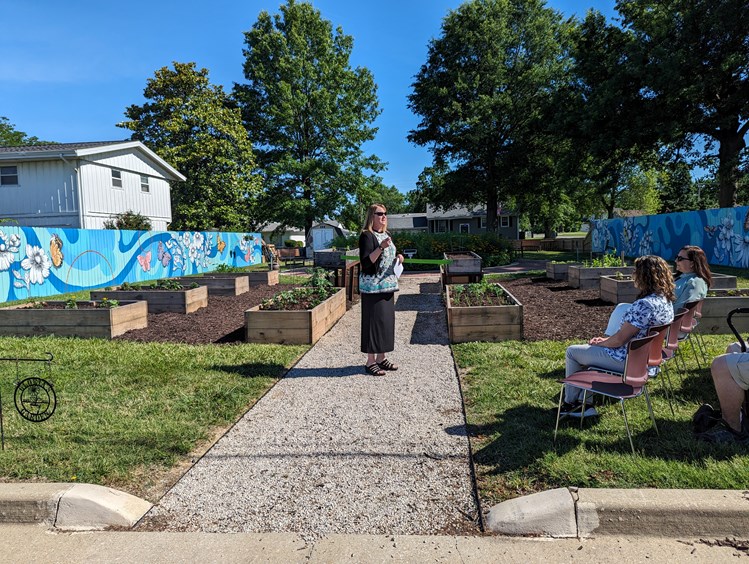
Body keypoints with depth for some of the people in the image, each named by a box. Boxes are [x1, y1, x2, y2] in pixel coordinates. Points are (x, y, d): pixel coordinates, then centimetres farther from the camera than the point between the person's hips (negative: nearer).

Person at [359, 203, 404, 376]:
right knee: (374, 321, -5)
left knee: (387, 320, 10)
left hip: (388, 285, 8)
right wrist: (381, 247, -27)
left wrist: (397, 258, 4)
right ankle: (370, 362, 4)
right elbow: (365, 263, -19)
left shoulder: (386, 235, 15)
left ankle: (381, 358, 20)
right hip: (373, 286, -8)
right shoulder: (367, 236, -10)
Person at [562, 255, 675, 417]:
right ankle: (585, 403, 23)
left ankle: (570, 403, 23)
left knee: (572, 352, 6)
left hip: (626, 361, -10)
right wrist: (605, 340, 8)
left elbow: (619, 340, -24)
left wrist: (600, 343, -4)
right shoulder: (666, 301, 3)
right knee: (589, 349, 27)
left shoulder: (644, 305, -29)